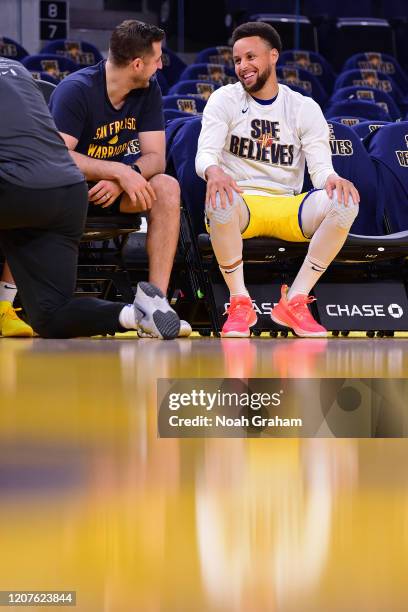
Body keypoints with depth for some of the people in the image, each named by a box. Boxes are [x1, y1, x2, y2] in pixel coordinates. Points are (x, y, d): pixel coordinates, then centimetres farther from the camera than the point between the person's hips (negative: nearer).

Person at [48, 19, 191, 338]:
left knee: (166, 187, -22)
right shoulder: (76, 89, -20)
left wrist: (121, 181, -29)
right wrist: (121, 172, -35)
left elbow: (155, 157, -7)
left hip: (112, 189, 5)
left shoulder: (149, 91, -2)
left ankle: (154, 303, -28)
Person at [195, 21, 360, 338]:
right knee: (220, 200, -39)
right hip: (240, 204, -2)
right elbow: (205, 152, -10)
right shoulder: (225, 100, 3)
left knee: (346, 202, -27)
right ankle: (240, 304, -20)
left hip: (288, 206, 2)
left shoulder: (305, 108, 6)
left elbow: (321, 167, -2)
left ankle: (294, 302, -18)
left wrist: (332, 179, -28)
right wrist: (213, 171, -36)